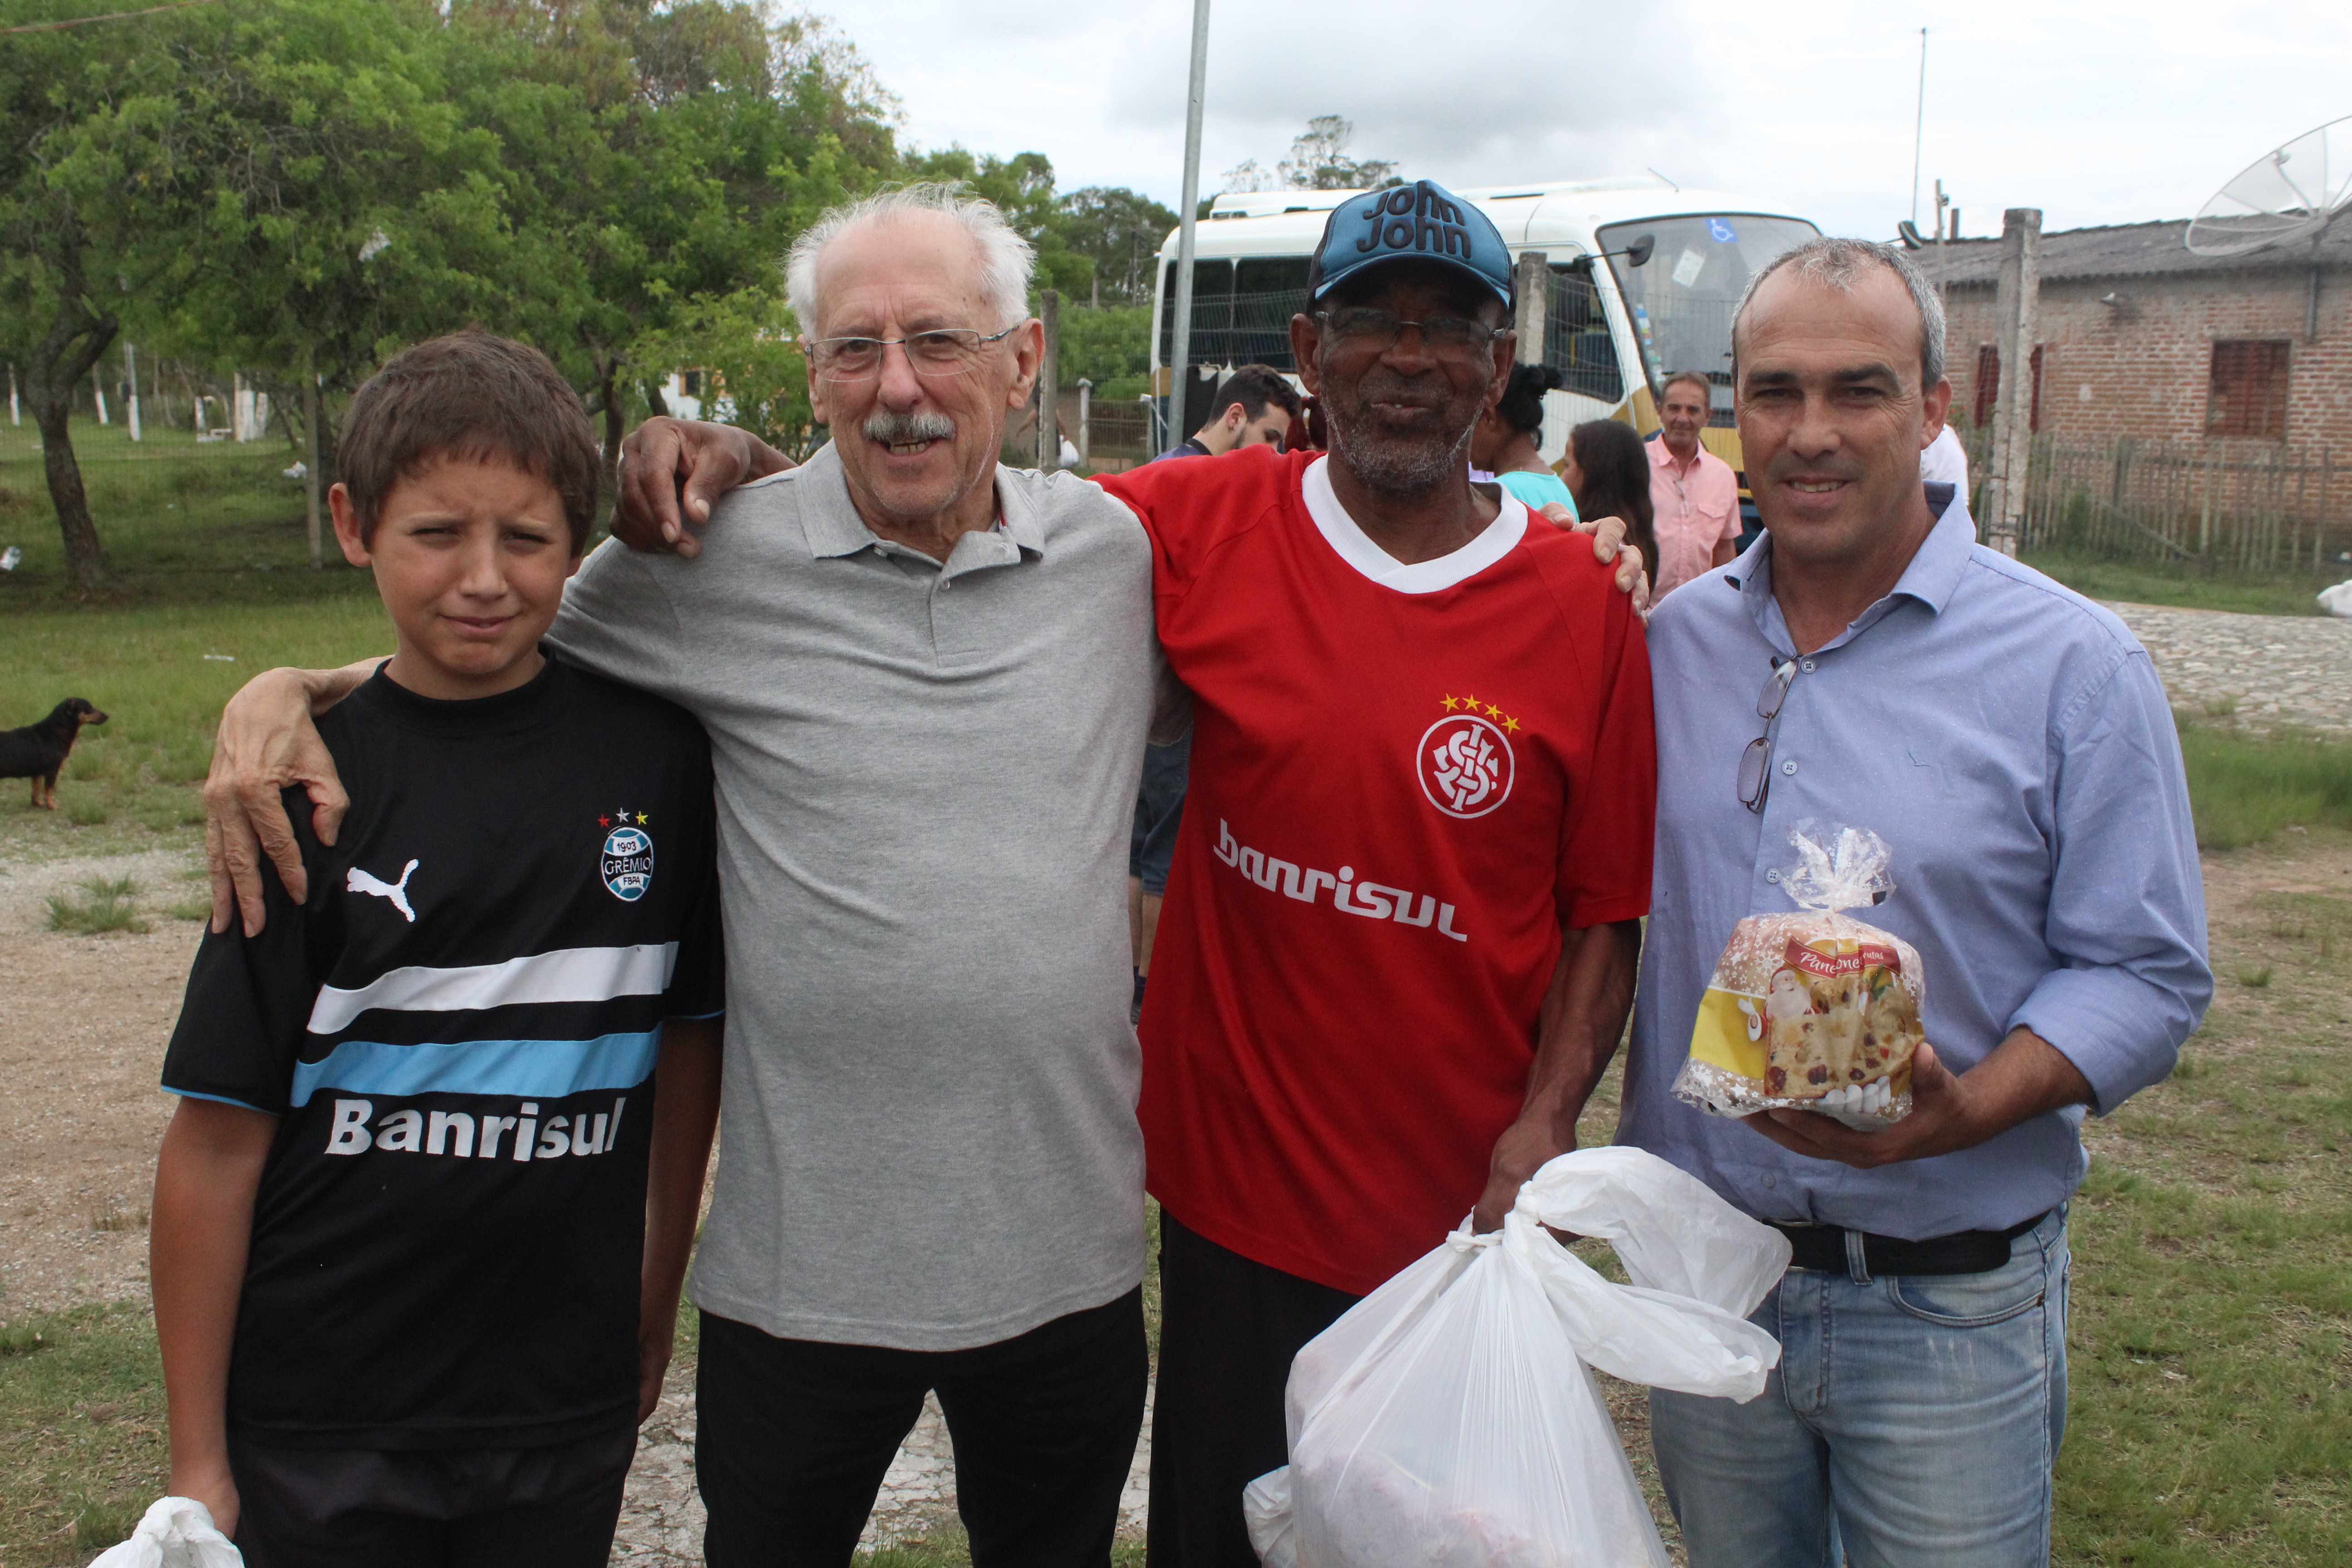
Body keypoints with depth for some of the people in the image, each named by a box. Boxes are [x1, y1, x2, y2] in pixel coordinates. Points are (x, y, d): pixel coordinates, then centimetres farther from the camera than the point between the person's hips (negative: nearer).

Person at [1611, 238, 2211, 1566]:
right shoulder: (1675, 643, 5)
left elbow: (2147, 973, -8)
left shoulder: (2074, 664, -7)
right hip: (1699, 1270, 4)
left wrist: (1963, 1111, -24)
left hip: (1950, 1307, -3)